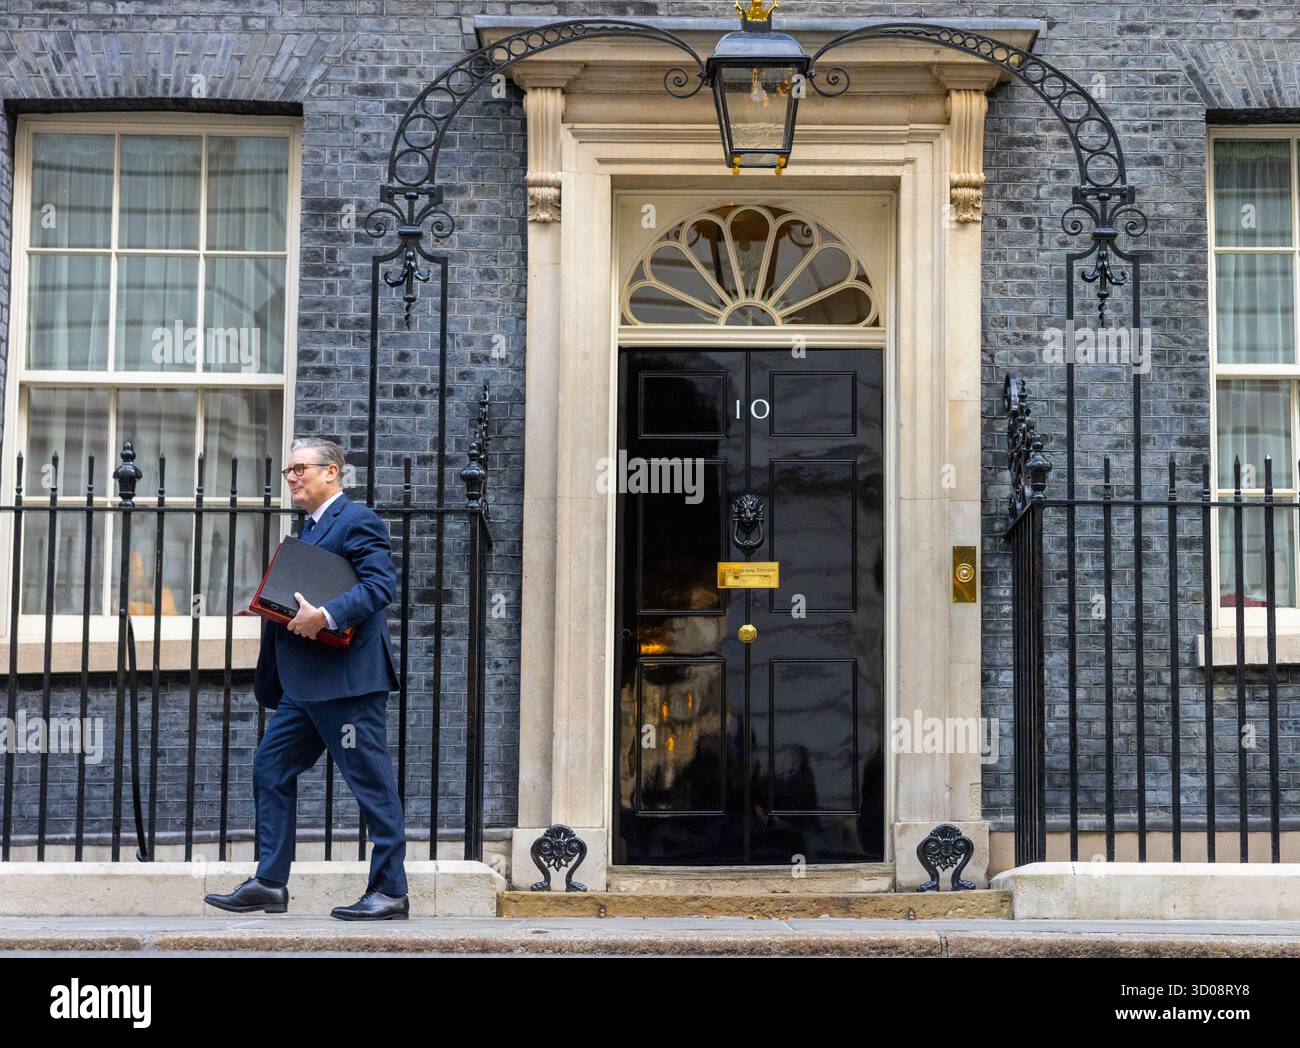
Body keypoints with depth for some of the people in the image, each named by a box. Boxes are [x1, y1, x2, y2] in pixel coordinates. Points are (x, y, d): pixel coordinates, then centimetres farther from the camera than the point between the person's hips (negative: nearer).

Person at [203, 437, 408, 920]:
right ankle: (269, 884, 15)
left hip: (347, 678, -10)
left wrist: (325, 616, -30)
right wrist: (275, 608, 11)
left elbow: (381, 583, -21)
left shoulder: (357, 520, -8)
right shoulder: (312, 527, 21)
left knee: (371, 781, -4)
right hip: (305, 685, 10)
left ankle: (390, 892, 1)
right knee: (271, 770, 10)